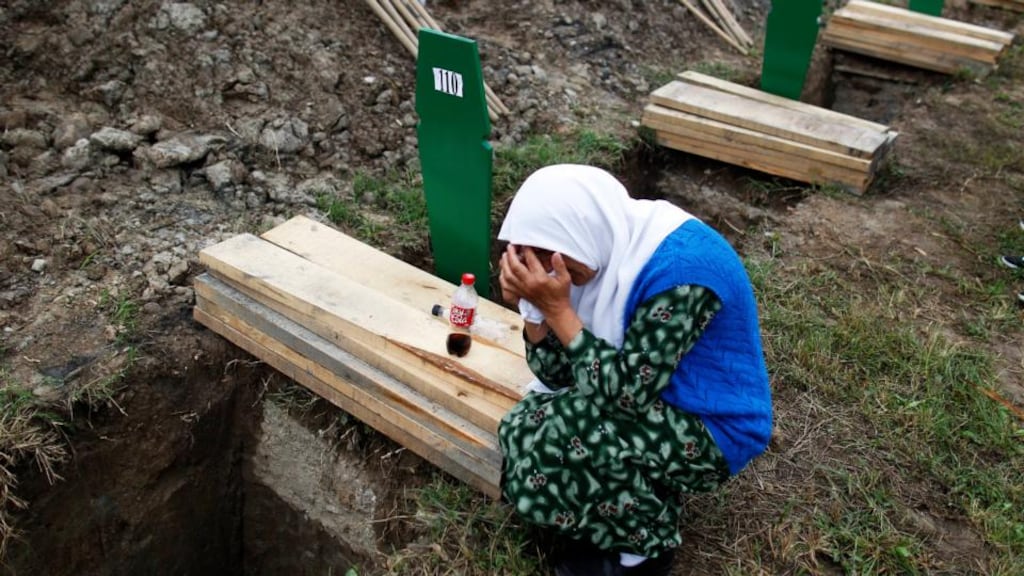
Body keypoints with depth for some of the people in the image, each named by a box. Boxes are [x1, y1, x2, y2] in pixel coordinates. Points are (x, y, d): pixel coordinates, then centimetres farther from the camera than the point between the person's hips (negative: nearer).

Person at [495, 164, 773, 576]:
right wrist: (532, 307, -19)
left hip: (708, 429, -8)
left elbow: (629, 392, -30)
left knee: (546, 438, -22)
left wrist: (558, 309, -30)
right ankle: (649, 494, 9)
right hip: (655, 403, 8)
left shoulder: (681, 267, -29)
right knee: (527, 427, -4)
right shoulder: (606, 251, -5)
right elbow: (559, 374, -3)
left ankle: (647, 541, 1)